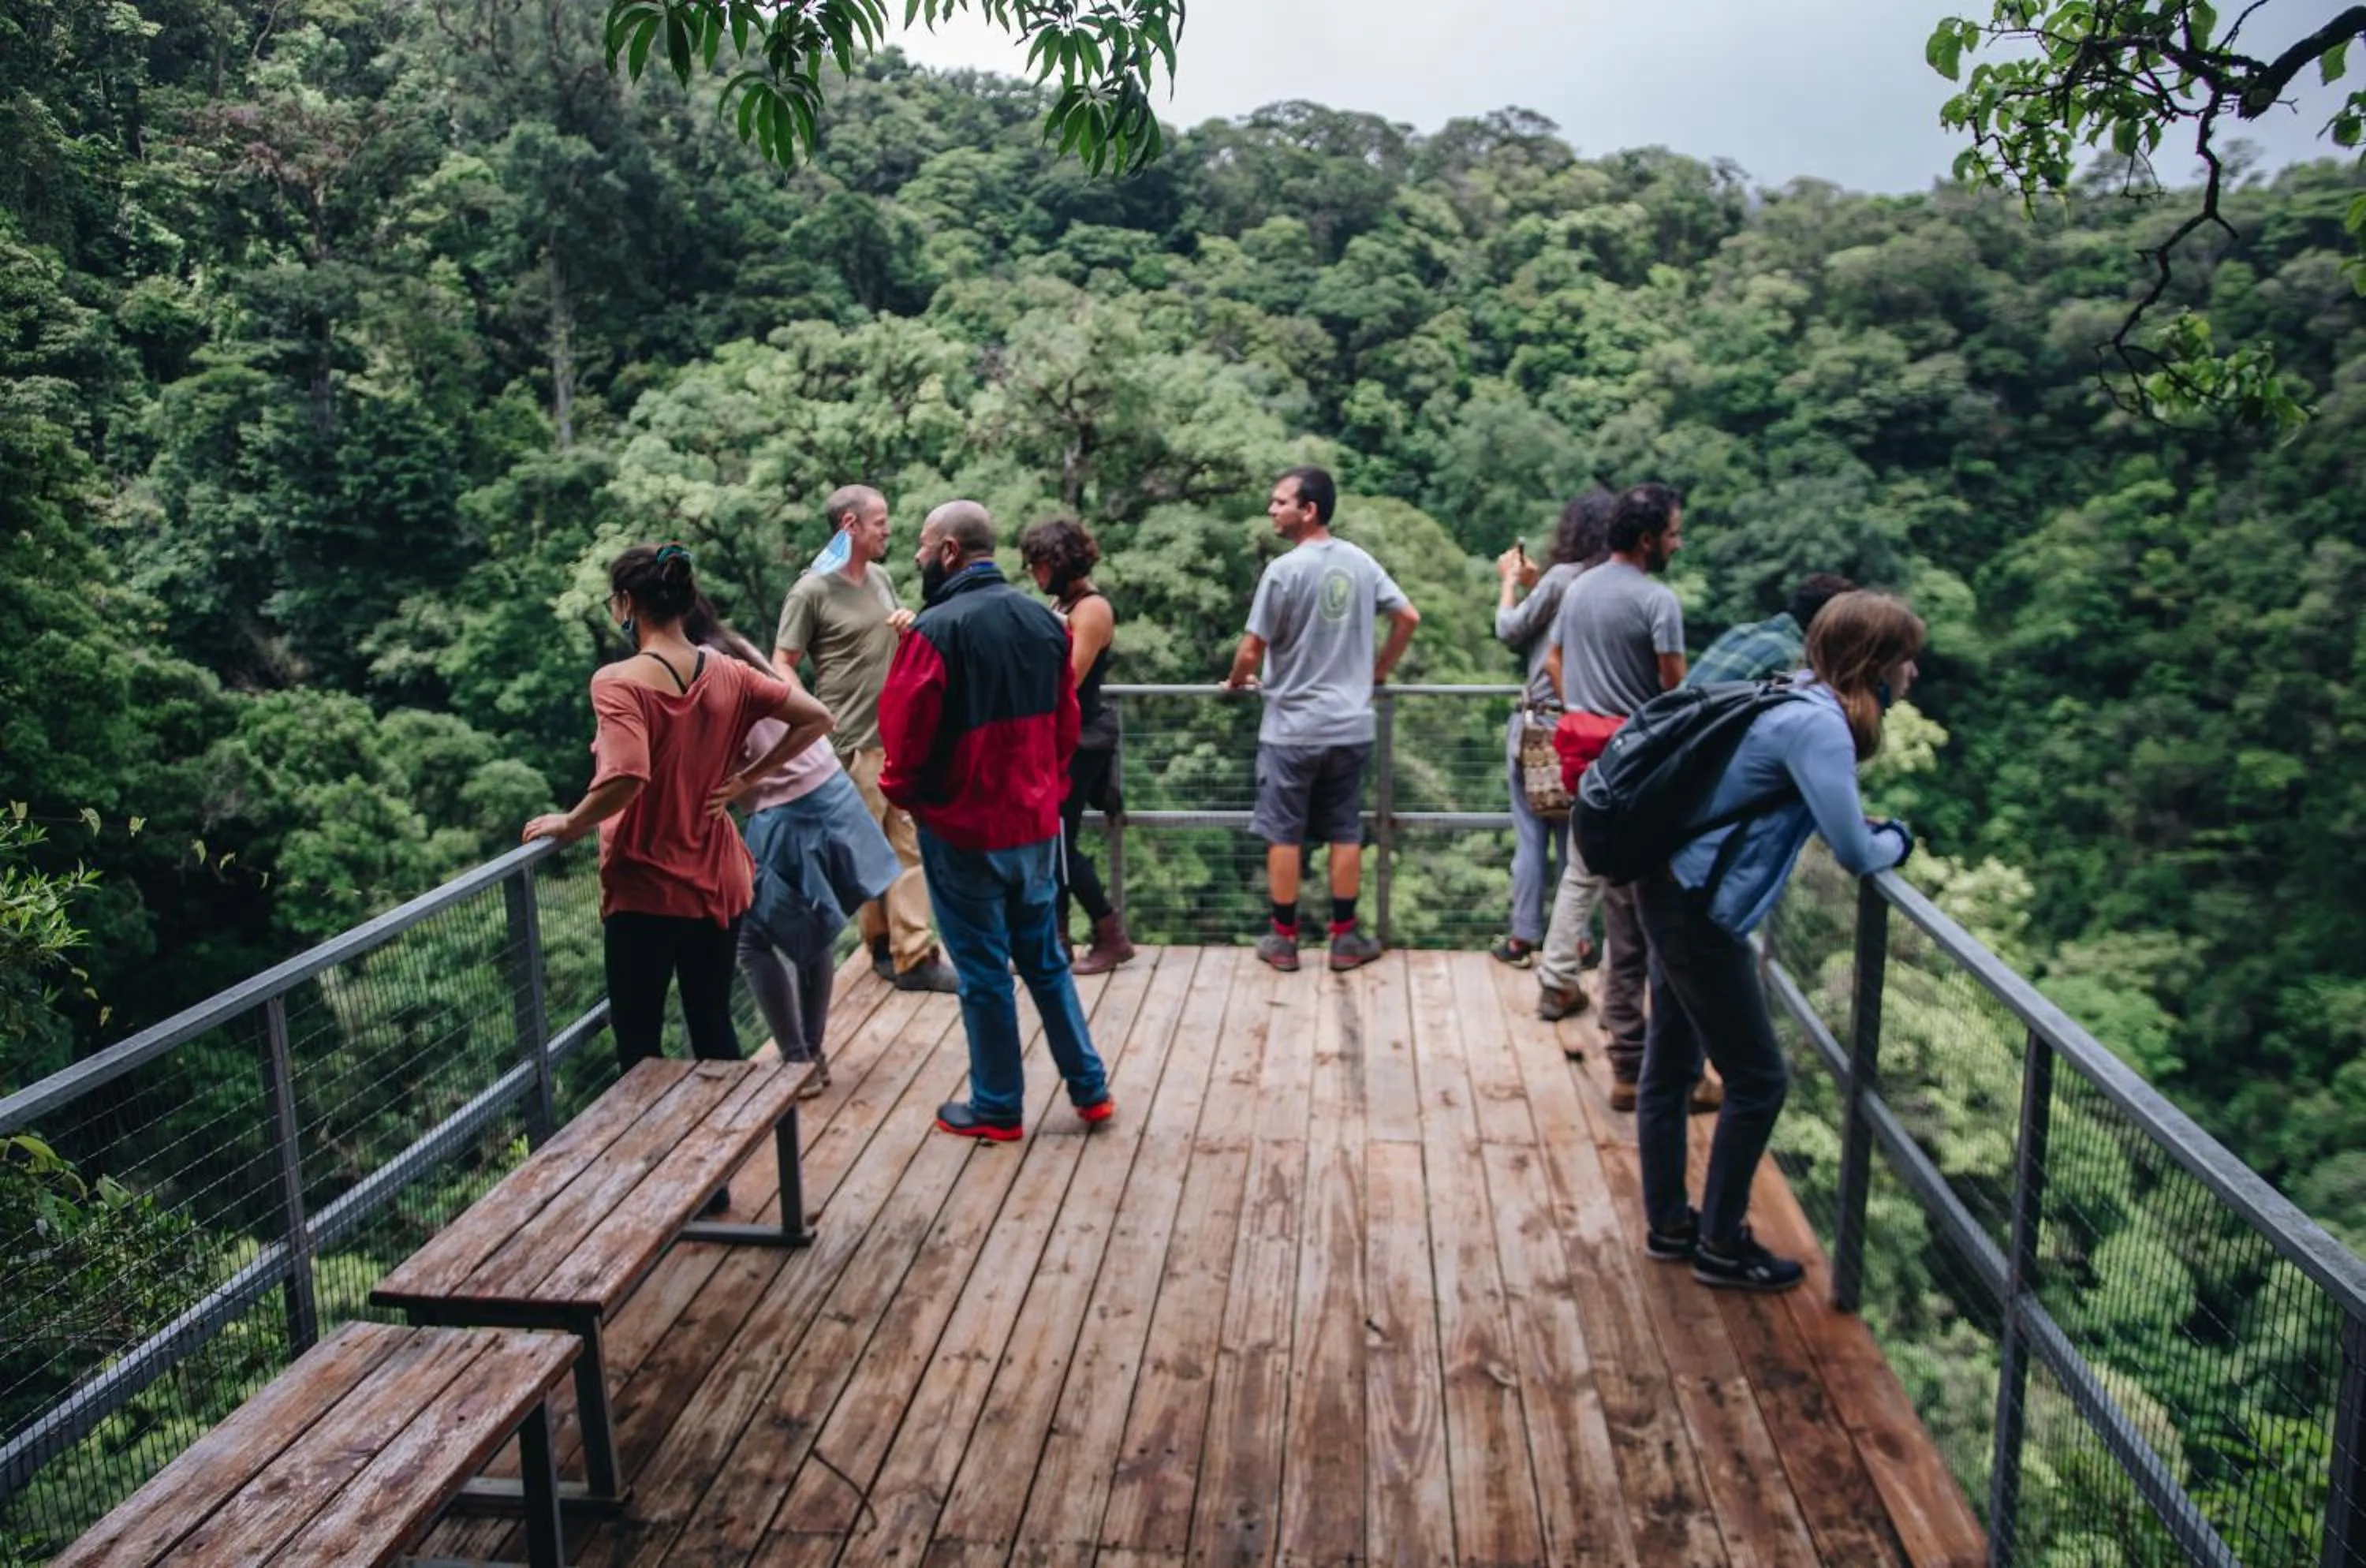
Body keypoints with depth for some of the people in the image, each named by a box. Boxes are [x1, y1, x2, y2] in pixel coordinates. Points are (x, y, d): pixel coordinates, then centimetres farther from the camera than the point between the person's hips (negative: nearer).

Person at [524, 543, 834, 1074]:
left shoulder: (618, 681, -18)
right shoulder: (728, 675, -1)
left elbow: (625, 779, -32)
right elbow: (817, 719, 1)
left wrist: (569, 823, -15)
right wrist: (747, 777, 3)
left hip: (646, 888, -5)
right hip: (718, 881, 5)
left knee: (638, 1042, 9)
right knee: (714, 1025, 18)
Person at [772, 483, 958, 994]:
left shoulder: (881, 577, 11)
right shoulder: (811, 591, -10)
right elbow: (781, 665, -9)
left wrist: (910, 626, 2)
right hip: (852, 746, -6)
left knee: (908, 847, 5)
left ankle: (912, 957, 10)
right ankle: (881, 945, 20)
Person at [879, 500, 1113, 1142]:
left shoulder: (937, 629, -18)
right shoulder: (1044, 620, 3)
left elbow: (905, 729, -15)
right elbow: (1066, 719, 8)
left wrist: (902, 789, 4)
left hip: (963, 827, -6)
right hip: (1036, 821, 6)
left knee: (984, 971, 7)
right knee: (1045, 957, 18)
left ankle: (997, 1108, 20)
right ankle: (1090, 1089, 23)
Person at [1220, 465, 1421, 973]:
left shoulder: (1284, 570, -15)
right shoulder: (1361, 563, 3)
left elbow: (1252, 650, -13)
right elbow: (1409, 617, 10)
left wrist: (1236, 681, 8)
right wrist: (1378, 671, 21)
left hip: (1291, 729, -5)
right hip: (1350, 725, 5)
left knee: (1283, 836, 7)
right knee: (1345, 833, 12)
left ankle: (1284, 940, 14)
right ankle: (1345, 938, 18)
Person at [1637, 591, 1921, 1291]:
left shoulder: (1800, 699, 8)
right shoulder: (1819, 724, -20)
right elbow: (1855, 854, -20)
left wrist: (1867, 829, 4)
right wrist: (1897, 838, 1)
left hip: (1674, 892, 10)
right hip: (1700, 911, -9)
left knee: (1670, 1067, 18)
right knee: (1758, 1080, 4)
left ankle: (1669, 1223, 33)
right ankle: (1721, 1244, 19)